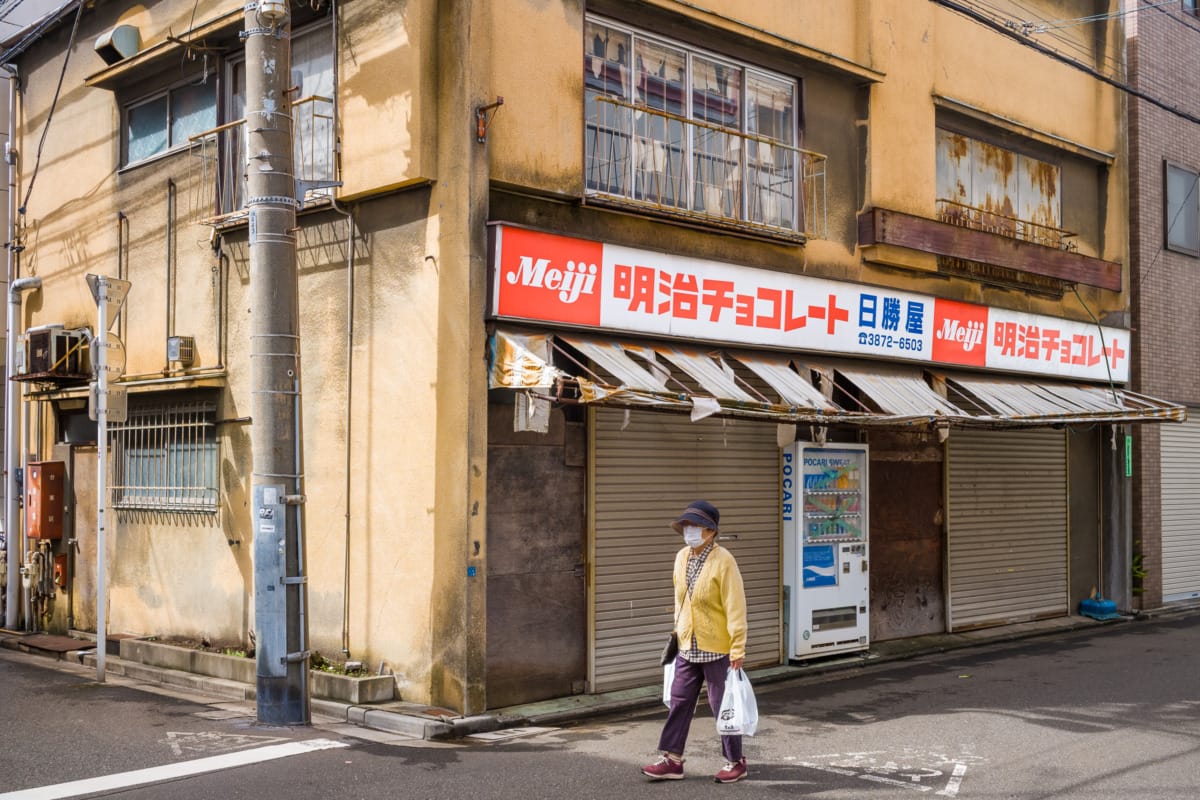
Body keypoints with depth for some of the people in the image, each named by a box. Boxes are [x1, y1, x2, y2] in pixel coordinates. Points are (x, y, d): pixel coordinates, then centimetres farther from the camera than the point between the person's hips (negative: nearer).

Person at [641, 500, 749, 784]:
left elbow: (735, 607, -18)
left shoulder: (723, 561, -16)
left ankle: (735, 761, 20)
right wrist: (678, 630, 19)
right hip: (687, 647, 7)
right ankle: (672, 760, 18)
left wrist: (738, 648, -20)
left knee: (722, 706, 4)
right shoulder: (681, 557, 5)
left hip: (717, 649, -7)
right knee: (679, 702, 9)